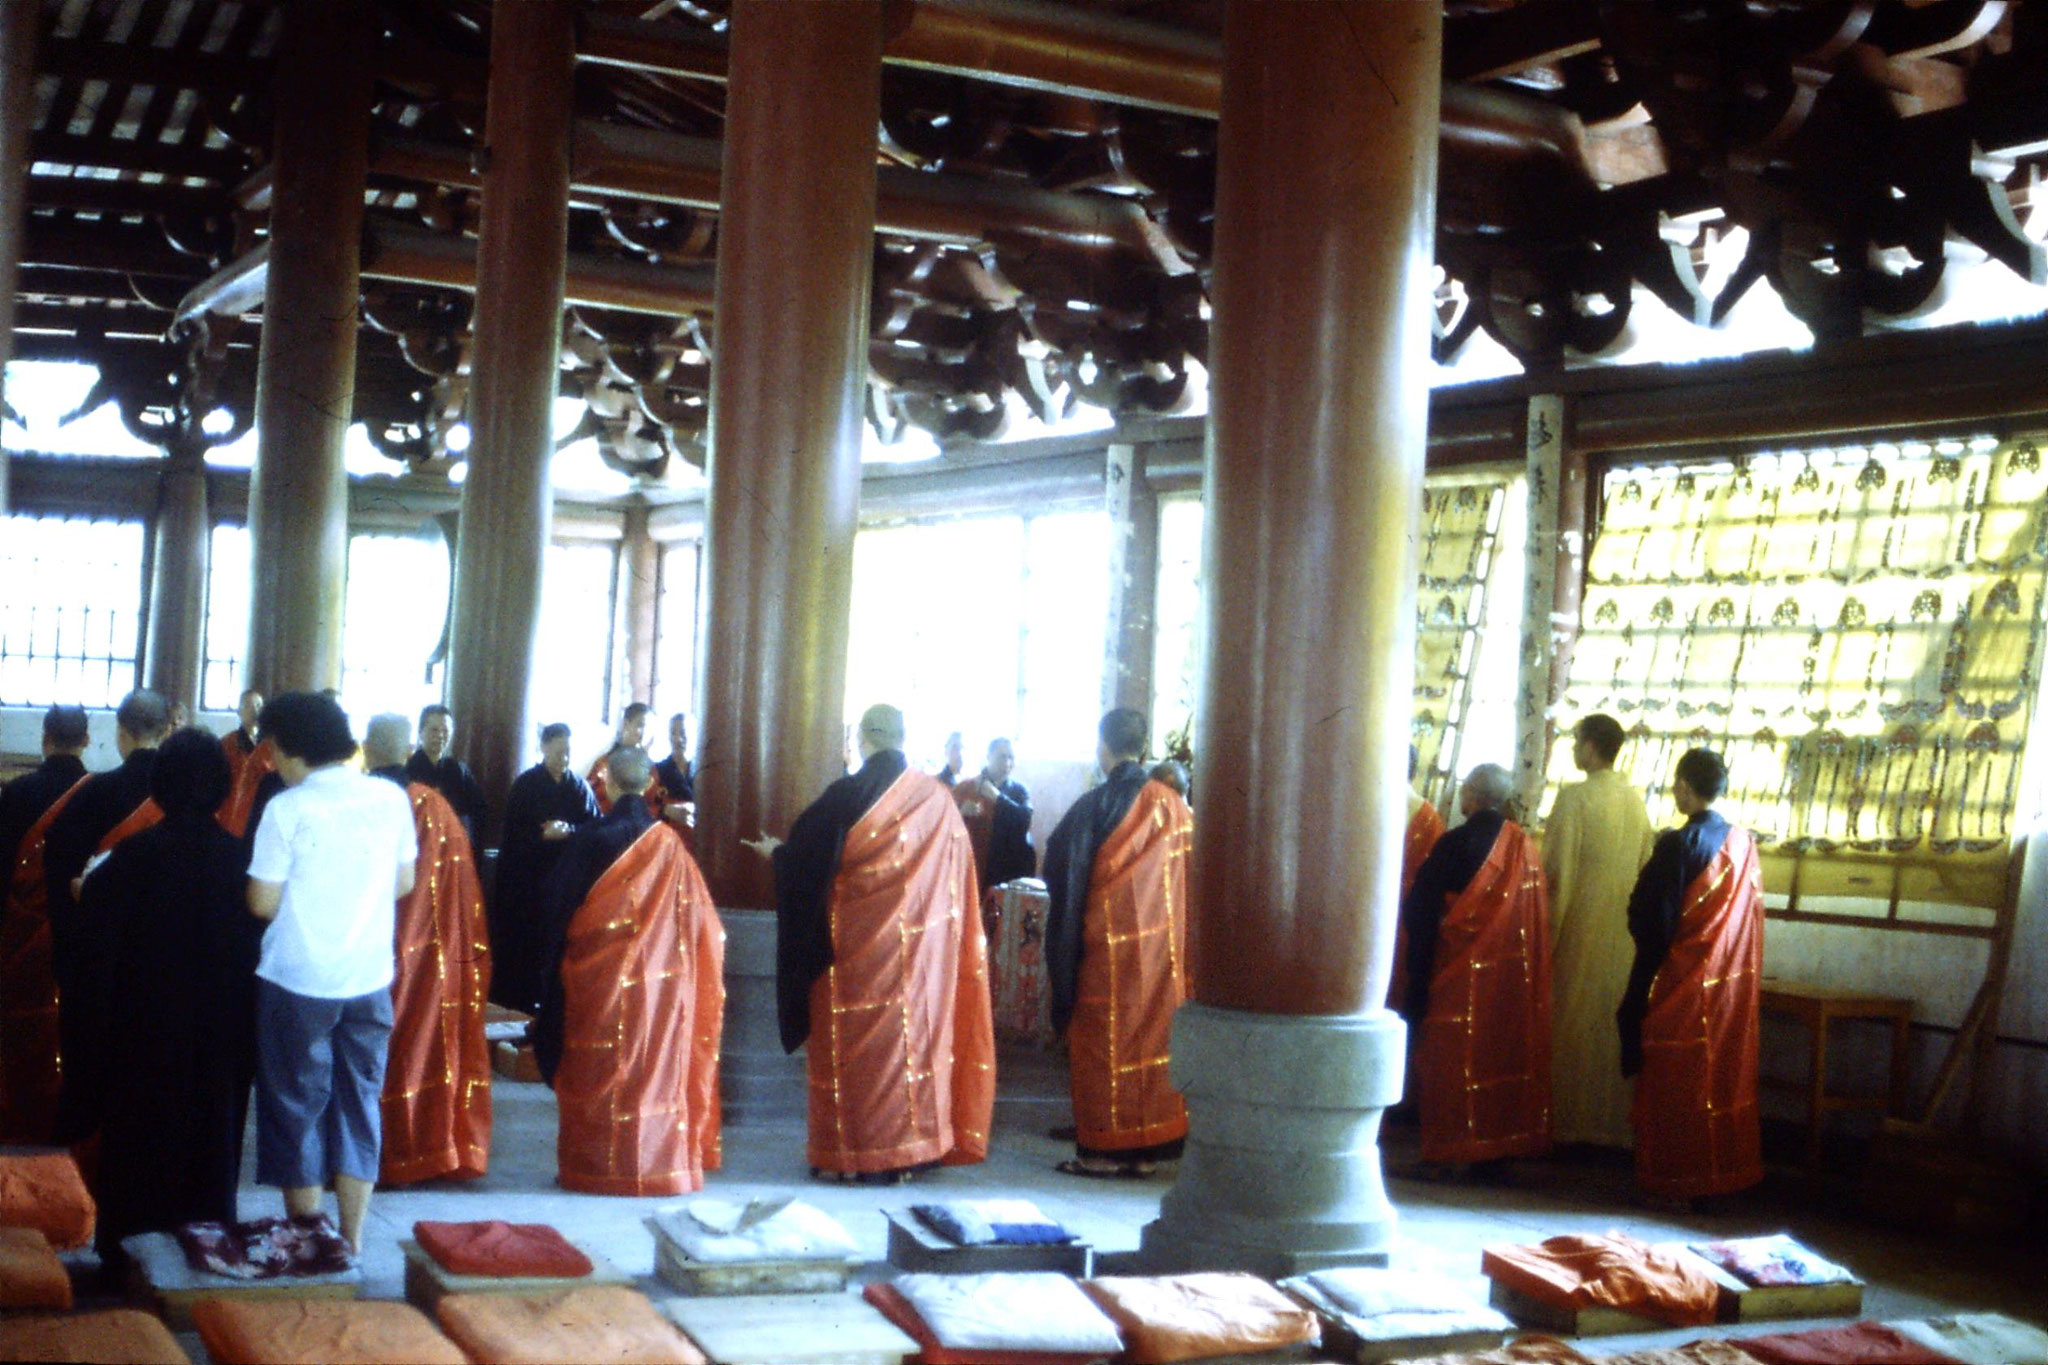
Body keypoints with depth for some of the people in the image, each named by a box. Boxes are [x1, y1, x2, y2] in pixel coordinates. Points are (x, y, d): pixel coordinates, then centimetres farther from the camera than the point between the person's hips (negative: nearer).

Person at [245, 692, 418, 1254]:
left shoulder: (288, 808, -14)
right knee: (359, 1103, 12)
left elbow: (263, 903, -11)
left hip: (299, 980, -4)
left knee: (298, 1106, 9)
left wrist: (303, 898, 8)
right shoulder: (392, 798, -1)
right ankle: (351, 1242, 16)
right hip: (370, 977, 4)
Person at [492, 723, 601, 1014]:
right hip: (528, 874, -1)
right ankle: (520, 997, 5)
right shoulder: (525, 785, 3)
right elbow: (513, 830, 0)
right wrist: (543, 835, -14)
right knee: (525, 935, -3)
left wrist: (568, 830, -13)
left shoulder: (579, 787, 7)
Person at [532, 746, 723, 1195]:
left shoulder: (591, 839, -9)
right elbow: (695, 915, 4)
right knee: (656, 1064, 10)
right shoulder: (669, 843, -2)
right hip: (659, 974, 2)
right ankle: (659, 1161, 12)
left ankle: (596, 1164, 9)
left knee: (597, 1073, 6)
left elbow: (555, 901, -2)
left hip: (598, 972, -2)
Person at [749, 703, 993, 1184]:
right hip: (925, 942, 4)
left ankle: (852, 1153, 9)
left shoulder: (847, 796, -12)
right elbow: (955, 872, 8)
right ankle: (915, 1147, 16)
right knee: (916, 1031, 11)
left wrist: (774, 851, 18)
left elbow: (805, 854, -3)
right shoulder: (937, 797, 1)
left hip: (859, 943, -4)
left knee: (856, 1042, 5)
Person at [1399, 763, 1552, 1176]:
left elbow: (1419, 909, -11)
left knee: (1449, 1061, 2)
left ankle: (1442, 1153, 2)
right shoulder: (1524, 847, 3)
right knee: (1501, 1054, 11)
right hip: (1511, 977, 5)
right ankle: (1496, 1149, 15)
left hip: (1458, 974, -5)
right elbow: (1536, 916, 7)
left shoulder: (1454, 844, -12)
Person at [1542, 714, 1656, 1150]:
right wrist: (1632, 912, 18)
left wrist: (1547, 930, -7)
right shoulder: (1636, 799, 7)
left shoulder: (1575, 797, -12)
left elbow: (1556, 869, -13)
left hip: (1580, 930, -5)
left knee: (1573, 1024, 2)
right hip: (1624, 931, 6)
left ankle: (1567, 1121, 6)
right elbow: (1646, 866, 11)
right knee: (1614, 1021, 10)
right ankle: (1614, 1119, 14)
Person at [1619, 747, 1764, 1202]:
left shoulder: (1678, 844, -17)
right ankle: (1725, 1173, 19)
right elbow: (1748, 916, 10)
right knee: (1725, 1076, 13)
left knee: (1676, 1084, 2)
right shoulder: (1744, 844, 3)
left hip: (1681, 983, -6)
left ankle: (1673, 1181, 8)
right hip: (1733, 986, 6)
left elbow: (1654, 921, -15)